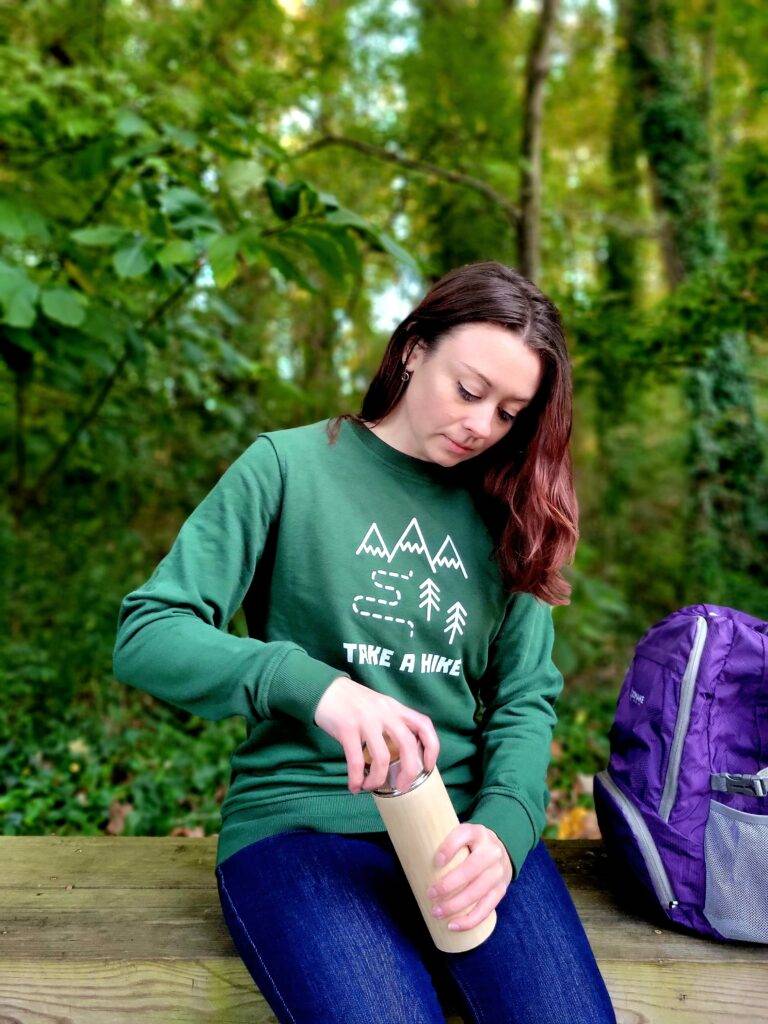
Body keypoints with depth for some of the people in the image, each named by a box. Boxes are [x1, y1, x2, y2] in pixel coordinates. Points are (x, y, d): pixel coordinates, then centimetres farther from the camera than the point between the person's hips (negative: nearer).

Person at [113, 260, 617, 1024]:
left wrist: (504, 827, -14)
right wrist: (311, 684, -25)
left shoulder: (506, 514, 9)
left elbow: (527, 699, 6)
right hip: (299, 814, -2)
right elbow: (145, 636, -9)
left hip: (466, 813, 3)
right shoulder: (290, 466, -3)